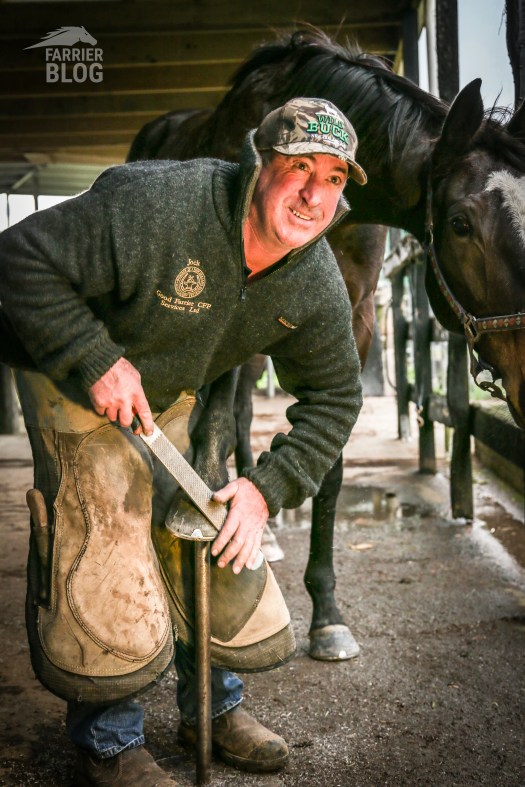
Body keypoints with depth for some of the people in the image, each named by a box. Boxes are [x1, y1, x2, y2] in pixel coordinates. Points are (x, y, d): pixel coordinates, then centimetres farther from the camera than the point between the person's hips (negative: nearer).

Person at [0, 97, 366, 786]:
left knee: (218, 550, 10)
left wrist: (267, 488, -17)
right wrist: (95, 360, -34)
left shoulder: (317, 284, -16)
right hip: (82, 391, -5)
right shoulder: (155, 207, -34)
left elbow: (333, 398, -6)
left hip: (178, 401, 6)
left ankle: (214, 705, 35)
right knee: (103, 569, -9)